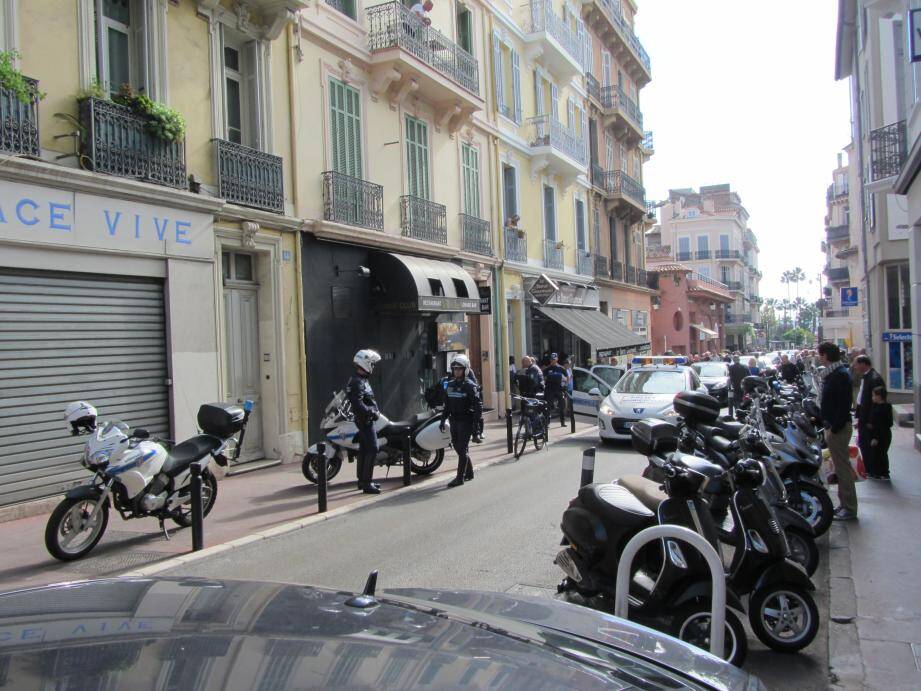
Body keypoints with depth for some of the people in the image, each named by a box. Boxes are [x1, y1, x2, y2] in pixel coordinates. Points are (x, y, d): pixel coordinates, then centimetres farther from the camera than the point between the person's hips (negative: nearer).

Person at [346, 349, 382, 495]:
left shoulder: (361, 379, 15)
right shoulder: (358, 383, -19)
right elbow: (358, 405, -27)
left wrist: (374, 411, 11)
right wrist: (373, 413, -20)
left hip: (364, 419, 11)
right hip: (366, 420, -11)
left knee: (364, 450, 16)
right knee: (372, 450, -13)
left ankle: (362, 480, 26)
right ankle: (367, 484, -12)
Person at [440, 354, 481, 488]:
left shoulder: (469, 386, -9)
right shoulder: (450, 384, 11)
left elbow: (478, 405, -12)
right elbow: (447, 405, 18)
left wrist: (476, 422, -19)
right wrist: (443, 420, 13)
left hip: (465, 421, -7)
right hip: (454, 421, 7)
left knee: (462, 449, -6)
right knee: (457, 447, 12)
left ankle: (460, 478, -2)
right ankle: (469, 472, 27)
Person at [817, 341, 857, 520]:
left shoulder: (840, 375, -17)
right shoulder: (833, 374, 13)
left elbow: (844, 405, -23)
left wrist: (835, 428, -21)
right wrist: (821, 417, 16)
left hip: (838, 428, -10)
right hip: (833, 426, 10)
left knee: (842, 467, -4)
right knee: (840, 467, 15)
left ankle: (849, 508, 2)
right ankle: (845, 504, 24)